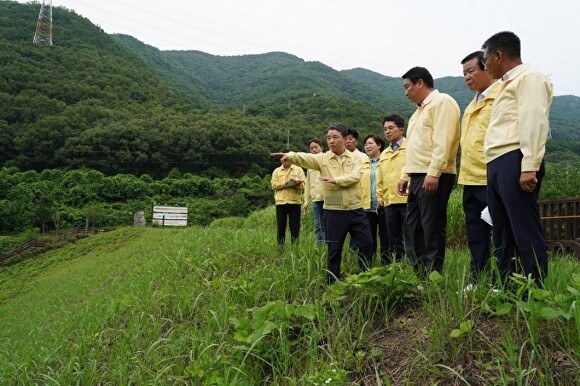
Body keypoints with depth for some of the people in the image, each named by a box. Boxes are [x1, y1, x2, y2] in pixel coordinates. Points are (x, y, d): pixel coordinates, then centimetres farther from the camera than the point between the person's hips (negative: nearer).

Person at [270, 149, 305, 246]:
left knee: (295, 227, 1)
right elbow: (274, 185, 0)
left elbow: (303, 186, 0)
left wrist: (297, 184, -23)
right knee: (281, 226, 3)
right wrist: (286, 183, -13)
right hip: (280, 202, 1)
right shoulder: (276, 171, 14)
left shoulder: (298, 169, 9)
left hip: (294, 201, -1)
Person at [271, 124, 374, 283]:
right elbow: (305, 158, -19)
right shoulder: (322, 158, 0)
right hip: (334, 212, -1)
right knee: (334, 249, 7)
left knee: (367, 243, 5)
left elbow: (356, 176, -13)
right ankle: (332, 283, 20)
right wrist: (289, 156, -38)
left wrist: (336, 180, -24)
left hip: (356, 210, 1)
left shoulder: (355, 158, 5)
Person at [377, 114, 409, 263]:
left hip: (407, 200, -6)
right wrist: (380, 197, 11)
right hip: (389, 202, 6)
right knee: (393, 241, 10)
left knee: (410, 239, -3)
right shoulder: (384, 154, 18)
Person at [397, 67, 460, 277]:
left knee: (432, 226, -7)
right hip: (417, 177, 10)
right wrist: (405, 175, 18)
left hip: (433, 177, -10)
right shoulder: (419, 111, 25)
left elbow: (443, 141, -16)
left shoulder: (442, 102, -4)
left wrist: (433, 172, -23)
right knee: (413, 225, 9)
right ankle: (419, 273, 16)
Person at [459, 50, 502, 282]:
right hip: (470, 179, 9)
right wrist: (465, 172, 17)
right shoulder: (472, 105, 20)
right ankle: (478, 281, 20)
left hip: (491, 178, -9)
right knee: (476, 235, 12)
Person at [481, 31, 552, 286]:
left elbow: (533, 122, -14)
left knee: (526, 233, -9)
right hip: (497, 165, 10)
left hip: (514, 163, -10)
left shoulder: (529, 78, 0)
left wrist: (529, 167, -23)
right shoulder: (508, 84, 28)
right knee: (503, 235, 9)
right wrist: (494, 169, 16)